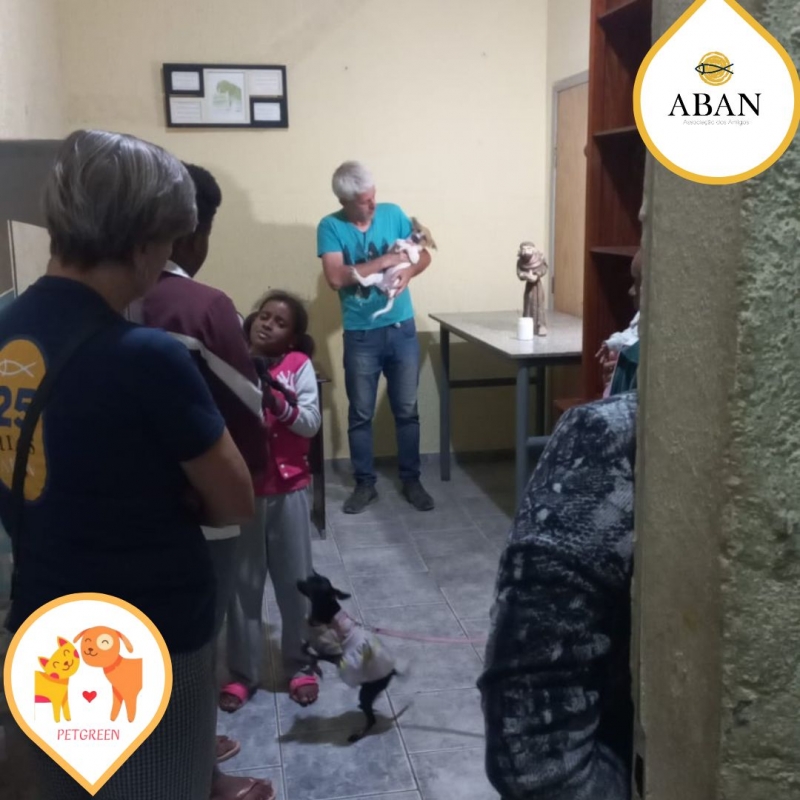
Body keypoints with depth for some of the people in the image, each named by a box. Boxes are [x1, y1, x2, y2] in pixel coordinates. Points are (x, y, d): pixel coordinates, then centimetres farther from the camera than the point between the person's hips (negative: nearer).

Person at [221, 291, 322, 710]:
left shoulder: (299, 365, -2)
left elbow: (311, 422, -10)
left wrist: (276, 401, -24)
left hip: (288, 489, 0)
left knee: (295, 581, 10)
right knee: (243, 583, 10)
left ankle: (300, 665, 28)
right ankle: (242, 672, 25)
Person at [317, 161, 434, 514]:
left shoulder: (392, 213, 1)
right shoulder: (330, 227, -8)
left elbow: (424, 255, 6)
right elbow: (336, 277, -21)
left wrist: (408, 272, -16)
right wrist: (385, 261, -22)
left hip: (402, 329, 2)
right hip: (360, 335, -2)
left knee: (407, 410, 9)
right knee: (360, 415, 7)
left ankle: (411, 480, 22)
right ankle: (365, 484, 21)